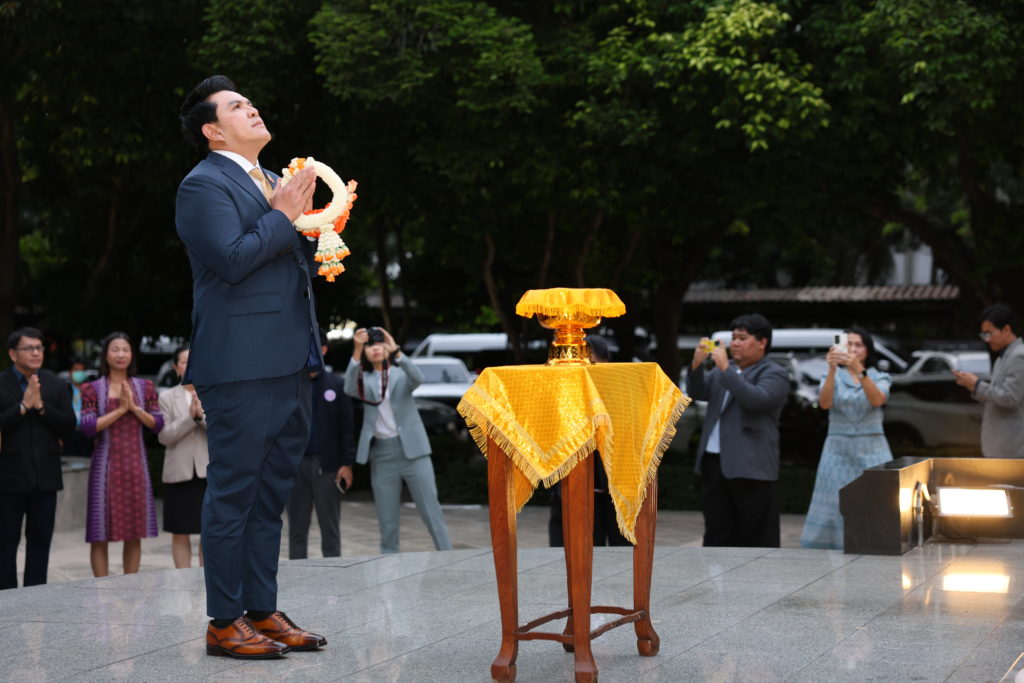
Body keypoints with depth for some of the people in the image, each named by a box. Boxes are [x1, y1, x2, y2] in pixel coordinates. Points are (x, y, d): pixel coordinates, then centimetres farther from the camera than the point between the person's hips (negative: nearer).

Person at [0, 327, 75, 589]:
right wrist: (23, 406, -19)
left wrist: (41, 406, -13)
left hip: (45, 477, 3)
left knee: (41, 542, 8)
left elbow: (69, 425, -1)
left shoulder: (57, 386, 7)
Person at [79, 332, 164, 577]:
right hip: (106, 465, -3)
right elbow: (88, 427, -8)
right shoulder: (93, 389, 2)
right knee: (100, 534, -3)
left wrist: (134, 407, -10)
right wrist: (120, 410, -12)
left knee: (134, 534, 5)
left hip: (135, 465, 3)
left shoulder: (145, 387, 10)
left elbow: (157, 425, 4)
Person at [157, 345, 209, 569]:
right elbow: (164, 436, -4)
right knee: (180, 533, 4)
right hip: (179, 472, 0)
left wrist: (202, 415, -18)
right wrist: (190, 416, -14)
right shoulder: (167, 397, 5)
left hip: (209, 472, 0)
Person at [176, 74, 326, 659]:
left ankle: (263, 611, 19)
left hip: (291, 364, 9)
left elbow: (303, 258, 23)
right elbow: (233, 259, -19)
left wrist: (308, 219, 5)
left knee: (271, 494, 12)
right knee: (233, 493, -4)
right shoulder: (205, 184, -7)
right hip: (242, 366, -9)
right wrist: (283, 216, -11)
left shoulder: (272, 182, 20)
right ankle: (226, 622, 2)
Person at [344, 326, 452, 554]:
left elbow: (418, 378, -17)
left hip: (412, 449, -2)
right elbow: (350, 389, -14)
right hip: (381, 453, 2)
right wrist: (356, 351, -27)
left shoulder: (401, 373, 7)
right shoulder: (365, 380, 9)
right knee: (387, 519, 3)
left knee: (431, 510, -4)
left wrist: (396, 351, -31)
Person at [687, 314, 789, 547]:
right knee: (717, 537, 10)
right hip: (713, 464, 7)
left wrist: (726, 369, -20)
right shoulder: (722, 369, 19)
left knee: (756, 541, -5)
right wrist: (697, 364, -7)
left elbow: (756, 399, -20)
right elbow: (697, 392, 10)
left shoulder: (774, 374, -3)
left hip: (750, 468, -7)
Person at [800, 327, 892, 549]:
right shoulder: (833, 377, 7)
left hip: (872, 450, 0)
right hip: (839, 450, 0)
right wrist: (832, 369, -27)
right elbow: (825, 403, -13)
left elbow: (877, 400, -16)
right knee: (835, 507, -6)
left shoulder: (880, 378, 7)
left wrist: (860, 370, -29)